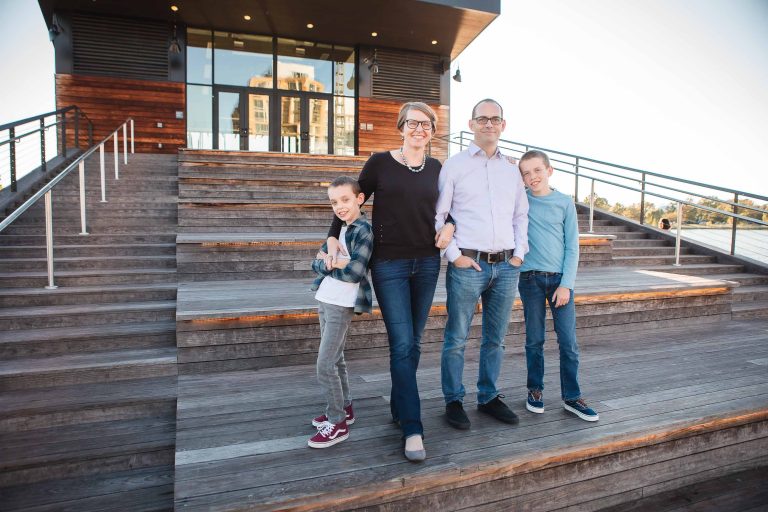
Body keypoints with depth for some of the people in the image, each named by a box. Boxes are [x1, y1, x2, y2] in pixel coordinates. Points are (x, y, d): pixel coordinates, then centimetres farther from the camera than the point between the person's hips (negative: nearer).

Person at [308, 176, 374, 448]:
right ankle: (344, 408, 31)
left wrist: (328, 262, -8)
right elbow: (317, 263, 5)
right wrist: (333, 264, -15)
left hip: (341, 305, -8)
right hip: (324, 300, 8)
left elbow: (355, 273, -22)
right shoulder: (338, 228, 11)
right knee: (335, 359, 17)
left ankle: (338, 422, 5)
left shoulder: (364, 230, -13)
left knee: (325, 365, -7)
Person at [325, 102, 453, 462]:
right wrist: (333, 237, -3)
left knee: (413, 343, 11)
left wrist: (449, 226, 0)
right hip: (389, 264, -4)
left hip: (427, 263, 4)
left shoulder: (437, 169, 9)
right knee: (401, 344, -7)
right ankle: (413, 429, -1)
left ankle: (399, 409, 28)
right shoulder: (380, 163, 0)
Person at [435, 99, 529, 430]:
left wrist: (519, 253, 9)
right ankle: (453, 401, 17)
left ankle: (488, 397, 28)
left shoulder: (512, 170, 15)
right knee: (456, 338, 2)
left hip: (506, 266, 5)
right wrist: (453, 255, -8)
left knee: (495, 339, 14)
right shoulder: (453, 166, 1)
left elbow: (521, 215, 20)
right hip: (468, 265, -4)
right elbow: (437, 216, -2)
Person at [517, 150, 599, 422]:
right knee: (534, 340, 7)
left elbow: (572, 247, 0)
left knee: (569, 341, 1)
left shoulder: (565, 202, 2)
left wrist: (566, 284, -6)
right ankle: (535, 390, 23)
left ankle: (571, 397, 14)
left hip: (560, 278, 1)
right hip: (530, 278, 0)